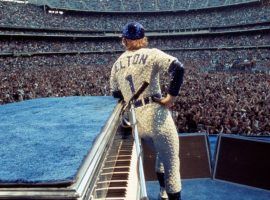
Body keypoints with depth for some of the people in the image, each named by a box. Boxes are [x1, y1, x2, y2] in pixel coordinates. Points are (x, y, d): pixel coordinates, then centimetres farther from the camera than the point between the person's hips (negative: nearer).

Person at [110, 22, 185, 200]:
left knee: (162, 152, 27)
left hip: (135, 118, 6)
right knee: (171, 159, 6)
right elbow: (178, 68, -16)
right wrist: (171, 97, -11)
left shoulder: (117, 64, 12)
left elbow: (116, 93, 19)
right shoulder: (151, 54, -3)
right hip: (155, 113, -6)